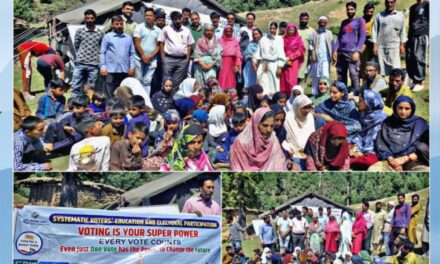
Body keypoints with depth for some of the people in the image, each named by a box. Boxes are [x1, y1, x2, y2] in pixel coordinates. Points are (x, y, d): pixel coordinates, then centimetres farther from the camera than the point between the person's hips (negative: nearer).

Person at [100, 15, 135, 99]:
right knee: (109, 94, -1)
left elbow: (132, 53, 12)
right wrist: (103, 67, -8)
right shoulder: (107, 37, 3)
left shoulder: (128, 38, 12)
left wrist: (132, 67, 2)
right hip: (111, 70, -3)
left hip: (124, 70, 3)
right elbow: (102, 53, 0)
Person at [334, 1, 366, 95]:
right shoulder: (344, 22, 20)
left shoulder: (360, 21, 5)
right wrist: (335, 50, 8)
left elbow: (362, 37, -3)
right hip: (341, 52, 5)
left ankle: (356, 95, -8)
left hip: (352, 52, -5)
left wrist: (357, 51, -14)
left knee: (354, 75, -11)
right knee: (340, 75, 6)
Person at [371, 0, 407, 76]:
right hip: (381, 46, 1)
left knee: (395, 68, -7)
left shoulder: (400, 15, 7)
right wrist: (375, 45, -2)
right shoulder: (379, 16, 7)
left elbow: (403, 31, 9)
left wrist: (402, 45, 3)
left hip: (394, 46, -1)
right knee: (382, 68, 2)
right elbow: (375, 31, 5)